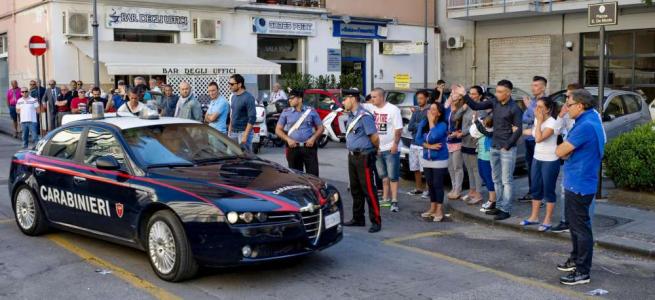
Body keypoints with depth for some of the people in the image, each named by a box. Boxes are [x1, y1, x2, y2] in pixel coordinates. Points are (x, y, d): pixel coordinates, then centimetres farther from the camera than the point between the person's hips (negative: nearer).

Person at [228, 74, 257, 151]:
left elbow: (252, 118, -16)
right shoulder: (233, 97, 13)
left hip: (243, 132, -7)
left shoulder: (248, 98, -12)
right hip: (233, 132, 8)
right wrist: (229, 130, 17)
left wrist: (245, 135, -20)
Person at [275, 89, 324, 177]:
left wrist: (313, 138, -8)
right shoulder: (286, 112, 8)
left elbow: (320, 128, 10)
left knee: (313, 174, -5)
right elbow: (278, 130, 9)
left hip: (309, 147, -1)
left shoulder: (311, 111, 7)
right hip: (293, 147, 1)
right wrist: (288, 139, -8)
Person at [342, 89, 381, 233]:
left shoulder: (364, 116, -17)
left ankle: (376, 221, -2)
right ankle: (358, 218, 24)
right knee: (355, 189, 14)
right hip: (352, 156, 9)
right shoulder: (350, 116, 12)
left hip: (364, 157, -9)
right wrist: (351, 151, 16)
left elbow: (374, 137, -16)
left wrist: (374, 150, 0)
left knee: (369, 190, -7)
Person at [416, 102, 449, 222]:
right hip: (426, 159, 6)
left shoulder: (442, 125, -15)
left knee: (437, 184, -4)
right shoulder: (423, 123, 2)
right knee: (430, 184, 12)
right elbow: (418, 138, -3)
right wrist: (430, 146, -16)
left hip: (439, 160, -6)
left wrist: (431, 121, -20)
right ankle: (432, 208, 23)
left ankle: (439, 210, 3)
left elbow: (434, 137, -29)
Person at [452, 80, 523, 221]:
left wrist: (507, 146, -13)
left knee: (506, 180, -2)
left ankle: (506, 210, 2)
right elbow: (476, 106, 5)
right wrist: (464, 95, -6)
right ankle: (499, 206, 22)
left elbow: (518, 131, -12)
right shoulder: (494, 102, 4)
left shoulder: (514, 109, -12)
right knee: (496, 180, 13)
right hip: (494, 147, 7)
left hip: (507, 149, -7)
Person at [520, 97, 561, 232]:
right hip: (537, 159, 8)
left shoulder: (552, 123, -20)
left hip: (550, 161, -8)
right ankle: (534, 217, 25)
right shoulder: (537, 119, 5)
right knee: (536, 189, 14)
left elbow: (539, 138, -31)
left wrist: (539, 121, -25)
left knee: (548, 190, 2)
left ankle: (547, 220, 10)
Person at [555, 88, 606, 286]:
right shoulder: (590, 119, 10)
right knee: (575, 224, 22)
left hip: (579, 185, -11)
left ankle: (583, 272, 4)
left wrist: (565, 147, -2)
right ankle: (576, 260, 37)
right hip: (576, 182, 11)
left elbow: (560, 152, -20)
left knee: (581, 228, -3)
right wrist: (568, 152, 0)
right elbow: (566, 152, 18)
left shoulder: (586, 126, -24)